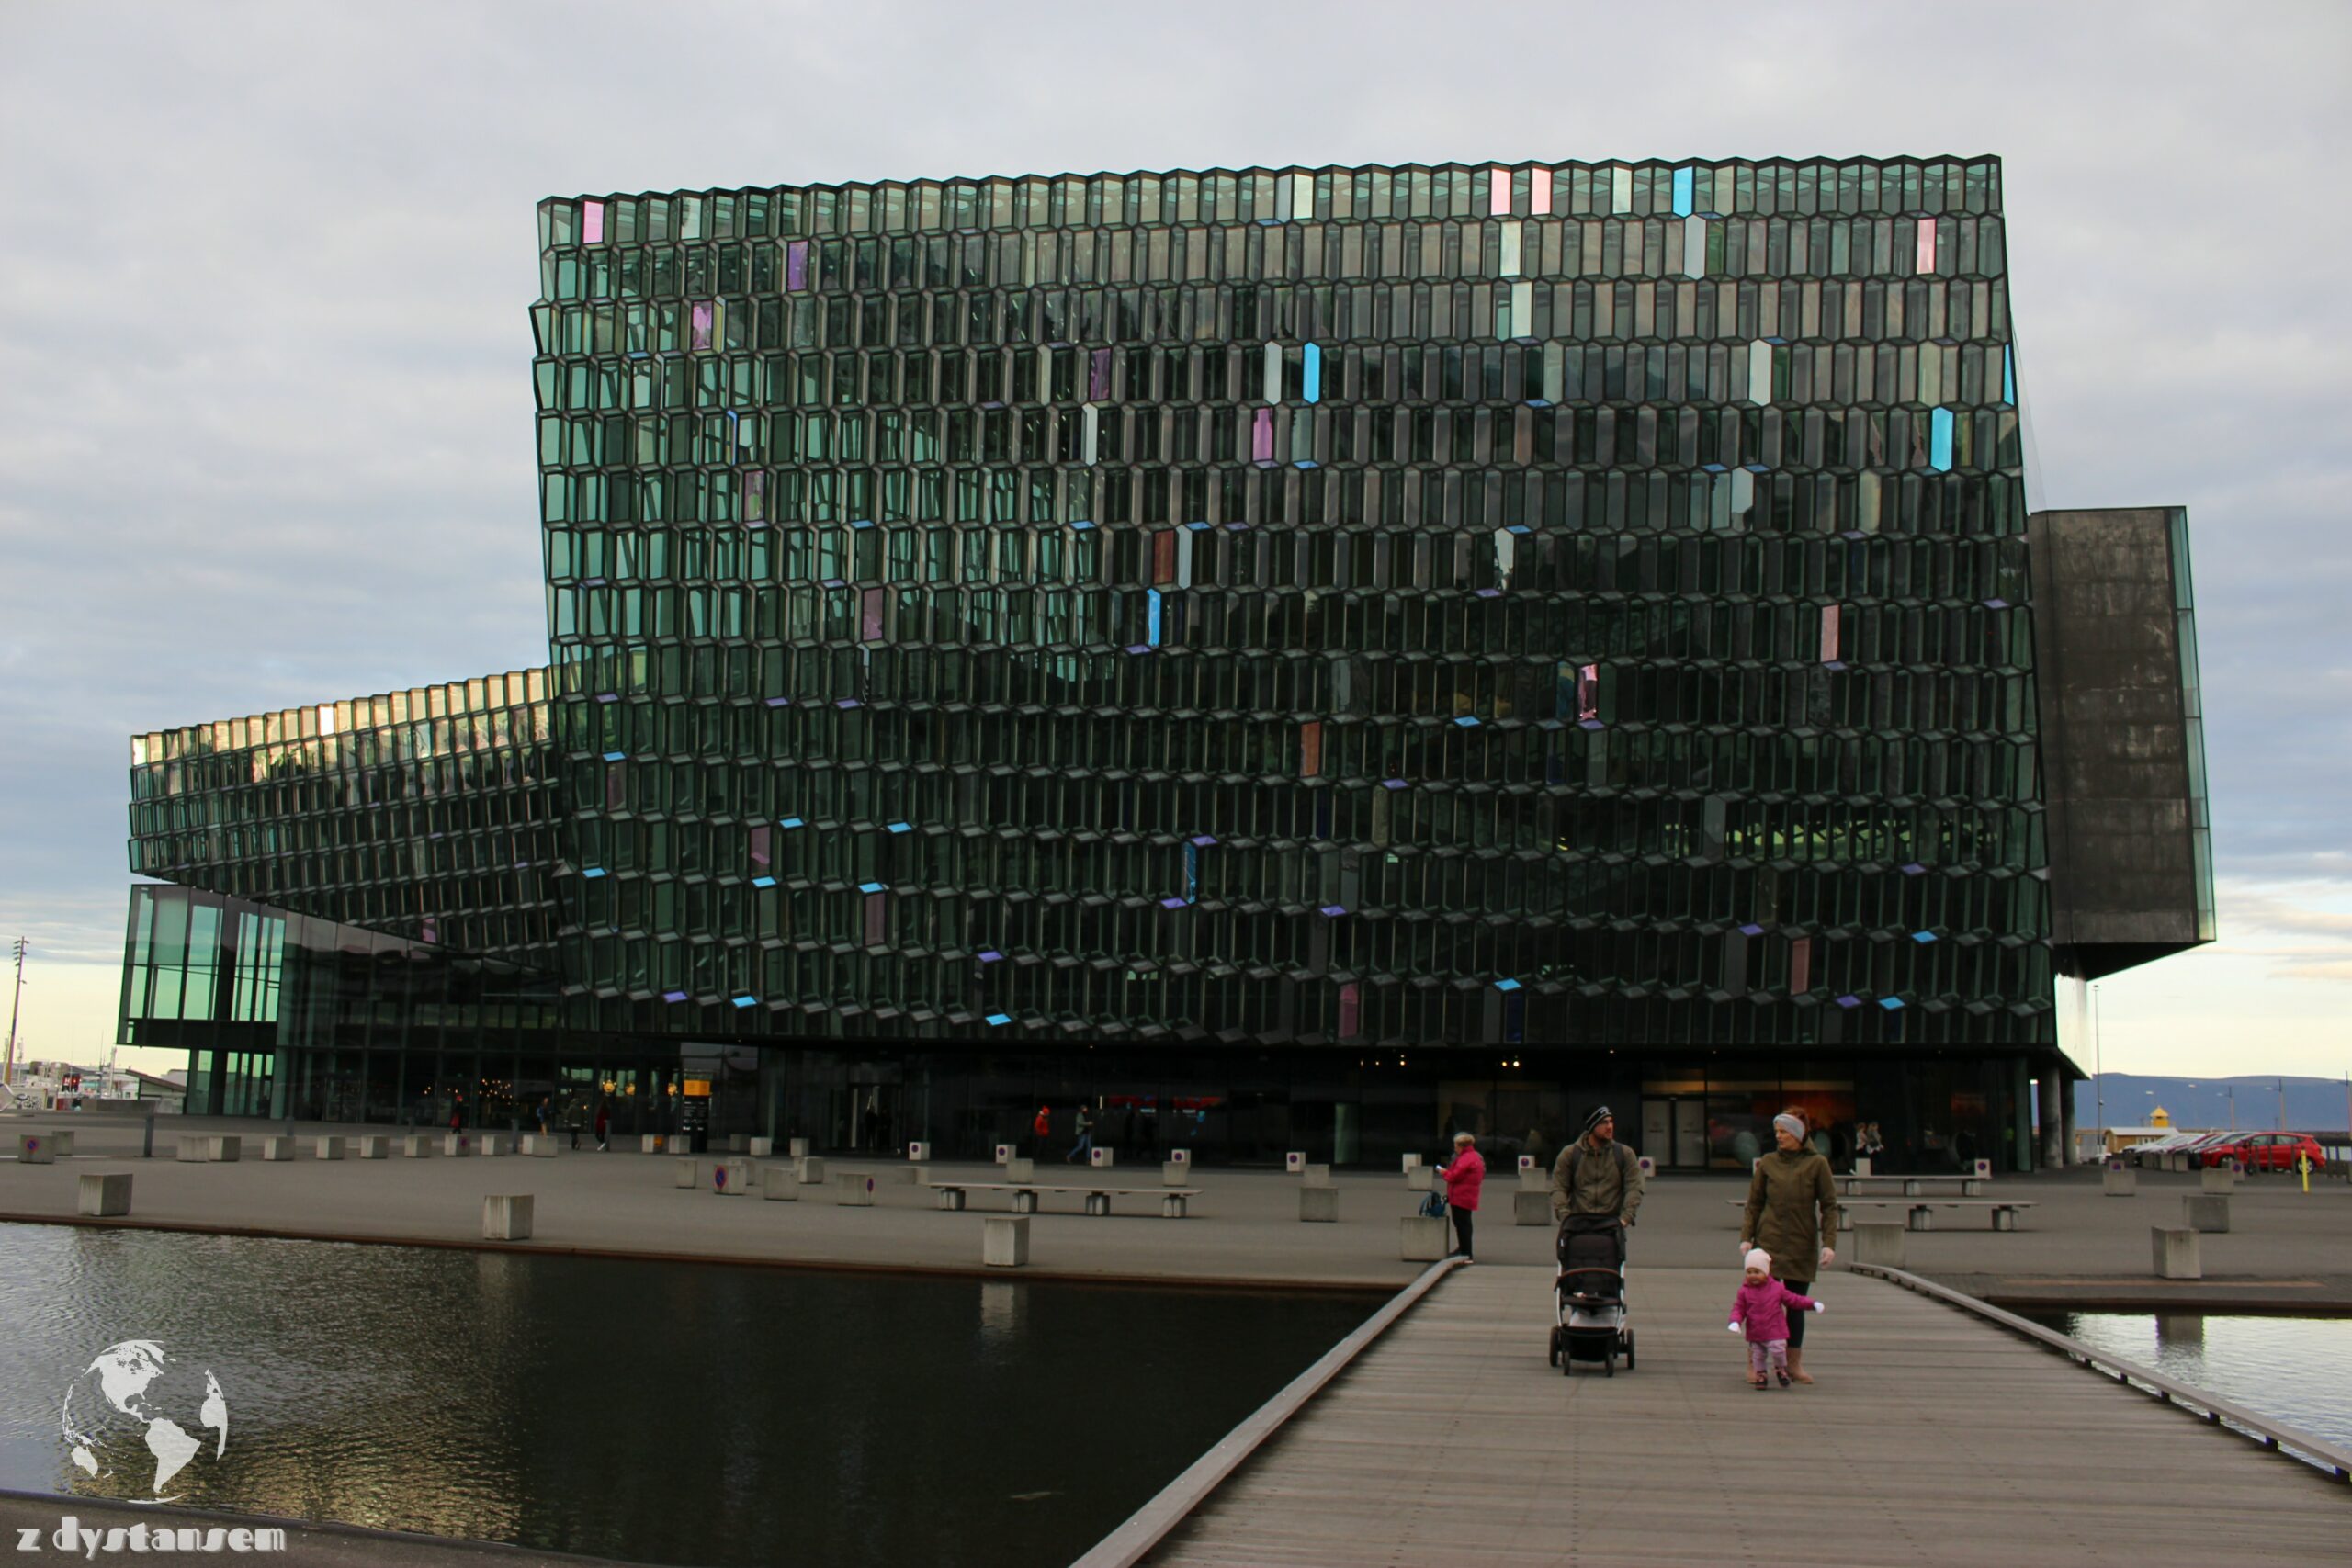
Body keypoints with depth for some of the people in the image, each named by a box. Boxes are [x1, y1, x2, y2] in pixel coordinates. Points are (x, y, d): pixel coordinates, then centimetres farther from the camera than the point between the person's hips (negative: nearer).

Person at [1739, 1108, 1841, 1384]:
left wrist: (1829, 1244, -7)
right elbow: (1753, 1204, 7)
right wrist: (1746, 1237, -3)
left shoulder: (1817, 1164, 1)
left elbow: (1829, 1206, 1)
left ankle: (1794, 1364, 19)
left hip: (1802, 1246, 0)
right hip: (1768, 1242, 0)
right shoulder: (1767, 1163, 5)